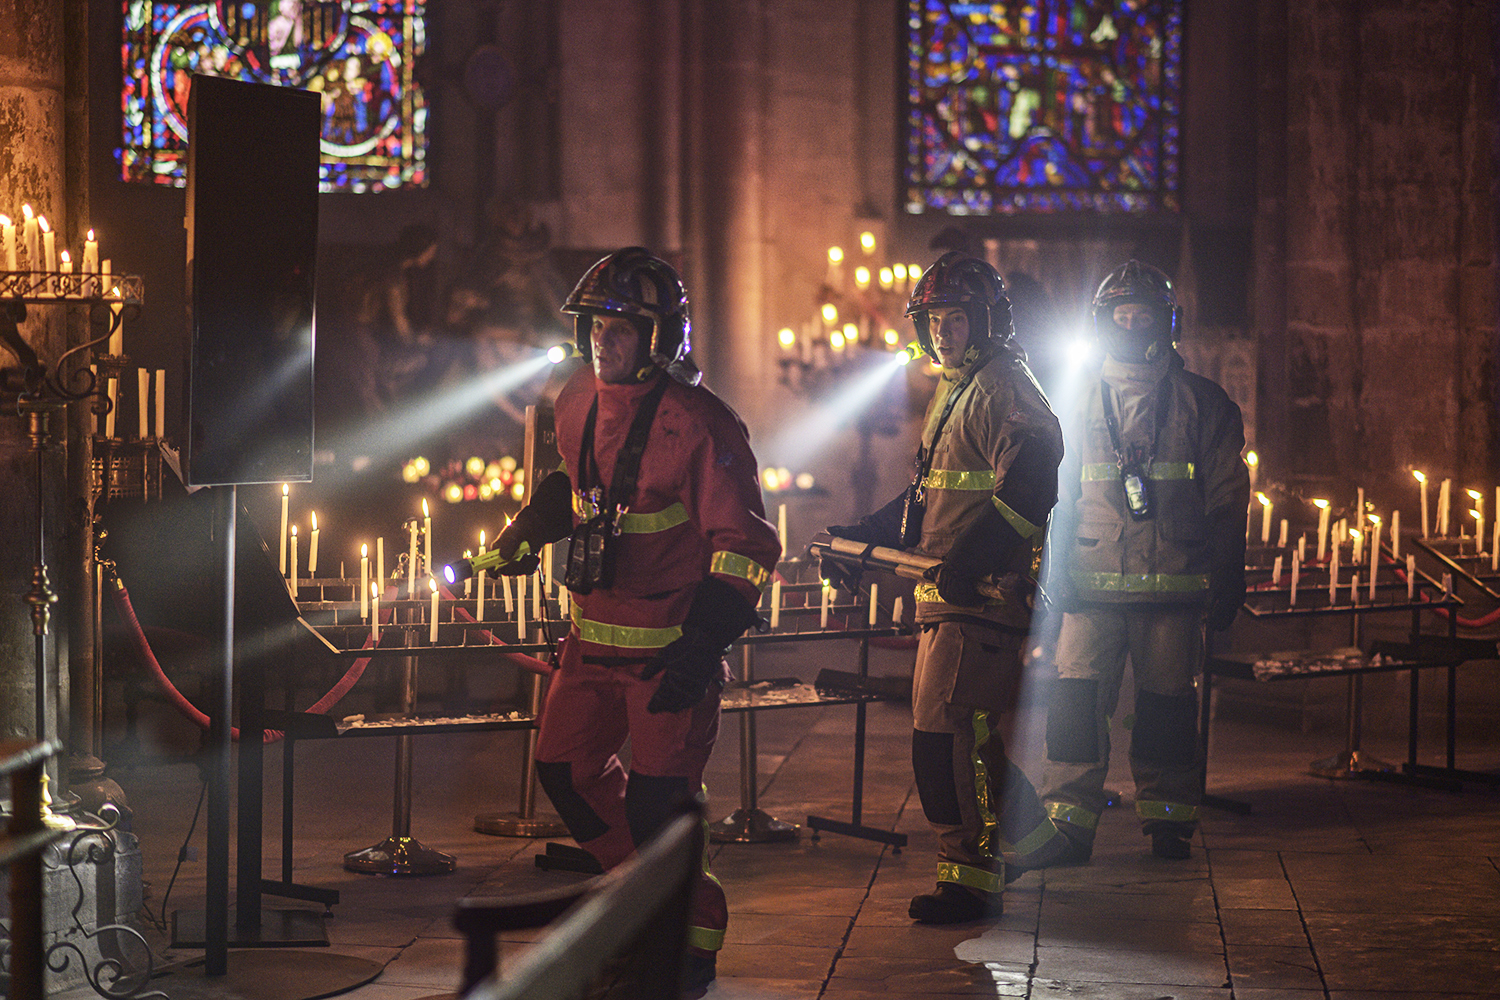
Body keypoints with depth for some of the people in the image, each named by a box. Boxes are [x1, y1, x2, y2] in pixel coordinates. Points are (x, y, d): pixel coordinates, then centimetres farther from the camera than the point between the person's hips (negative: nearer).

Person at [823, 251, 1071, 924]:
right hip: (949, 594, 10)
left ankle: (969, 878, -7)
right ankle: (1031, 837, 29)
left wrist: (970, 559, -32)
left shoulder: (1003, 390, -11)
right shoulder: (955, 391, 22)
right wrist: (864, 537, 21)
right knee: (977, 734, 15)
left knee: (946, 732, -11)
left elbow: (1029, 487, -25)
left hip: (983, 596, -10)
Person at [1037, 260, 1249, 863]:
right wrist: (1056, 571, 6)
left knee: (1165, 705, 3)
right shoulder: (1083, 406, 13)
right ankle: (1068, 825, -4)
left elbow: (1227, 502, 7)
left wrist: (1226, 584, 2)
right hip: (1092, 587, 1)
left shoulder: (1202, 404, 6)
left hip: (1173, 586, -1)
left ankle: (1167, 822, 16)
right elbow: (1061, 499, 16)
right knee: (1077, 696, -8)